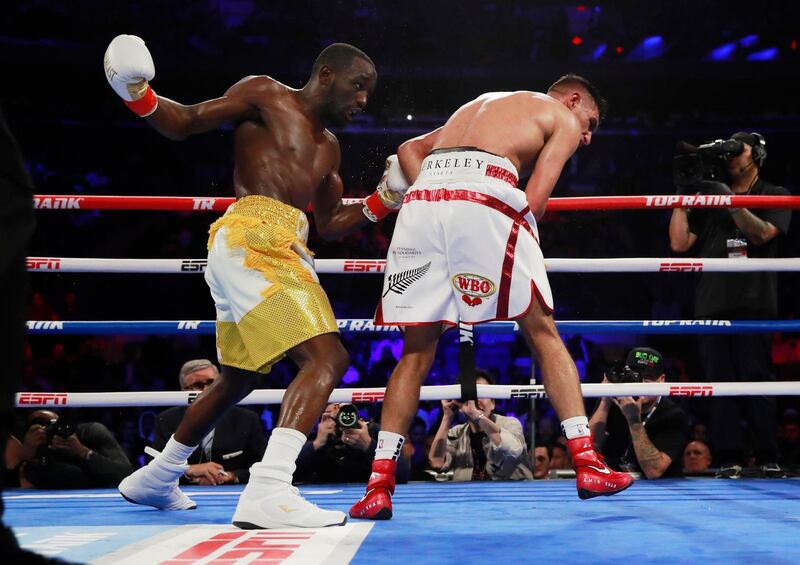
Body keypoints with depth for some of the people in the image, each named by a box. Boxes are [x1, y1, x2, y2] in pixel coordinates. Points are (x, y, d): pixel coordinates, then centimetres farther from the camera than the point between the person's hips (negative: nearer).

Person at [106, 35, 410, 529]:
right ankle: (268, 492, -34)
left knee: (239, 378, 20)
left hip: (282, 250, 10)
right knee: (327, 358, -22)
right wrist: (141, 99, -15)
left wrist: (382, 201, 17)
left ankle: (155, 478, 37)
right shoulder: (265, 95, 4)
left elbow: (331, 224, 28)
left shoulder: (329, 148, 26)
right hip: (252, 240, -10)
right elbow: (185, 124, 3)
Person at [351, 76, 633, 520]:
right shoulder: (562, 117, 21)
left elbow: (409, 150, 30)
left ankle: (379, 483, 4)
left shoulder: (481, 104, 39)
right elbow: (534, 200, 6)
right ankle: (588, 465, 5)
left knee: (417, 349, 11)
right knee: (543, 333, 8)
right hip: (483, 196, -5)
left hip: (421, 200, 5)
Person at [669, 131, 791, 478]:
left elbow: (762, 233, -5)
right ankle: (728, 459, -1)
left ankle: (769, 458, -5)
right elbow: (679, 244, 12)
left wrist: (731, 200, -11)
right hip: (712, 303, 3)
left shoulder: (775, 196, 13)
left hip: (754, 303, -3)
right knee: (720, 381, -2)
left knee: (757, 378, -9)